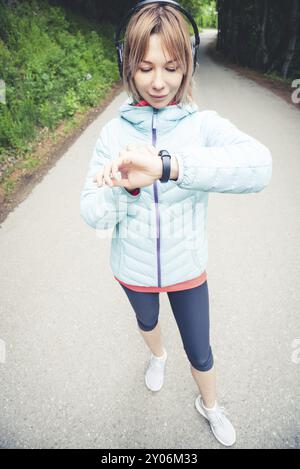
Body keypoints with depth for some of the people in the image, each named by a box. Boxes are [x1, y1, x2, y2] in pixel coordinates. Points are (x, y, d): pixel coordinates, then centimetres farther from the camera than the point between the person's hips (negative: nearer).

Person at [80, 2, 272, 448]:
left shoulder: (204, 124, -16)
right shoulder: (114, 132, -11)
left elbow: (258, 165, -36)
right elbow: (92, 213, -14)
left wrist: (167, 165, -48)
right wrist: (128, 186, -35)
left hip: (187, 267, -1)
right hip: (134, 268, 2)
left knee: (200, 352, 18)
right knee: (147, 321, 30)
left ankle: (210, 405, 53)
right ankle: (157, 355, 68)